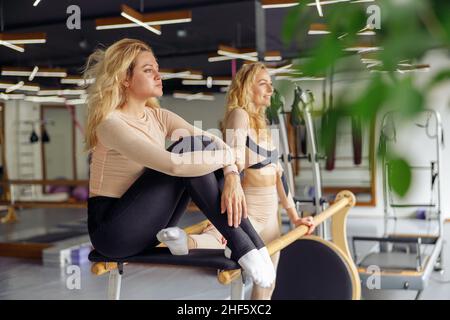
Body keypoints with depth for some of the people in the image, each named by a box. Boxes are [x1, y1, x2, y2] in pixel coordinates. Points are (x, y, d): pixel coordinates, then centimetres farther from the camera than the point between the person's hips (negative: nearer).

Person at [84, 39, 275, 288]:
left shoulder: (157, 116, 6)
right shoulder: (111, 123, -19)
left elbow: (214, 143, -7)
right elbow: (174, 164, -32)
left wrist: (232, 177, -26)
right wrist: (231, 156, -20)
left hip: (144, 223, 7)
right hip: (111, 230, -7)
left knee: (198, 151, -11)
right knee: (188, 150, -21)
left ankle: (251, 243, -15)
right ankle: (242, 247, -21)